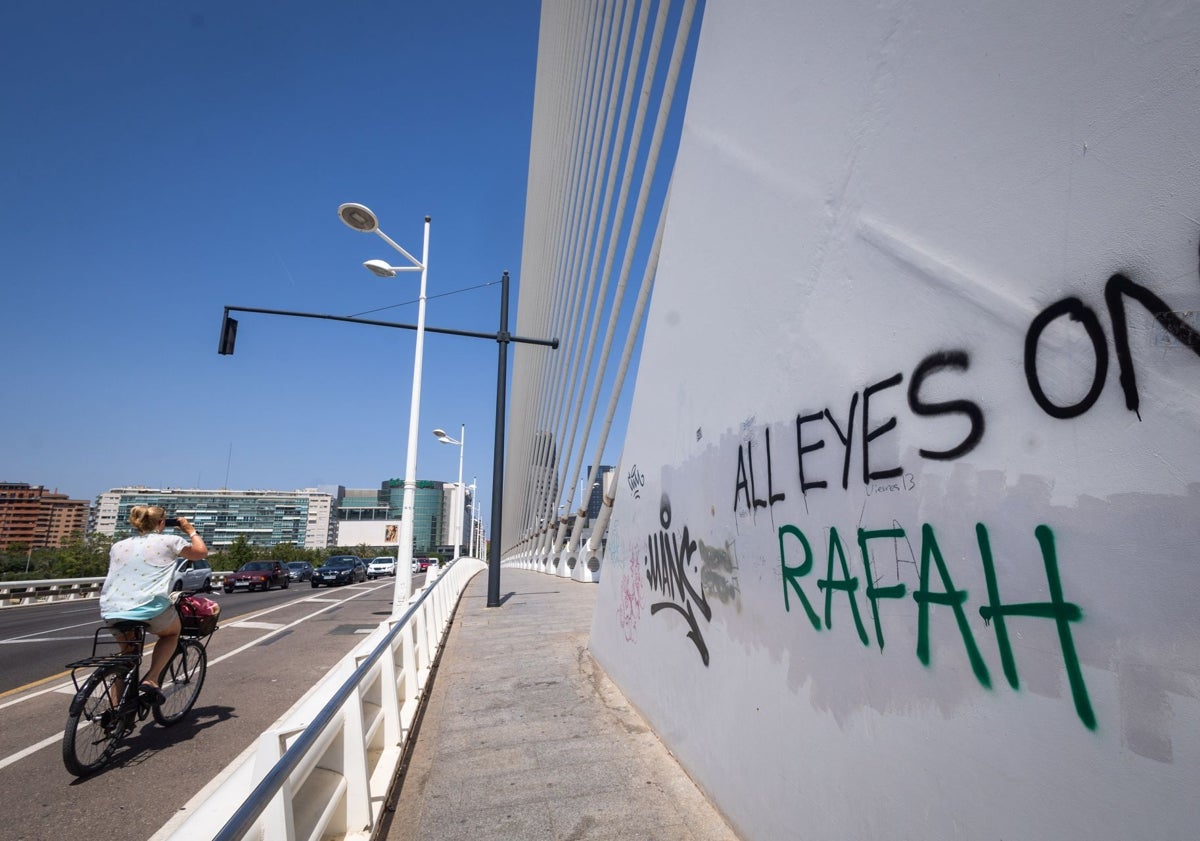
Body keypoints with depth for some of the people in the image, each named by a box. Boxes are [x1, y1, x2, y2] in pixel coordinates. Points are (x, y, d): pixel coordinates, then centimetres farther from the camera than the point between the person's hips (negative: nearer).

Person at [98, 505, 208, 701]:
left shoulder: (118, 546, 17)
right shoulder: (169, 541, 2)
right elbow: (201, 552, 15)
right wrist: (191, 530, 28)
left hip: (112, 611, 5)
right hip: (151, 609, -5)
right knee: (172, 632, 26)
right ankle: (151, 679, 7)